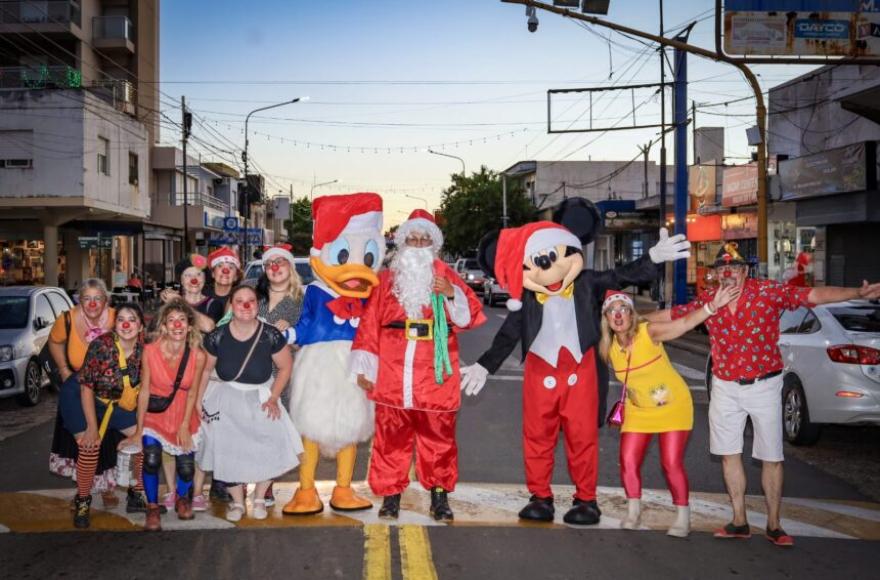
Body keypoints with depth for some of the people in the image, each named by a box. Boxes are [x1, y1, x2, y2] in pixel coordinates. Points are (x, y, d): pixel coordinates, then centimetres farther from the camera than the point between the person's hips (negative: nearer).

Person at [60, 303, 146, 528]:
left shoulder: (144, 347, -16)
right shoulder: (101, 345, -28)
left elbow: (142, 384, -3)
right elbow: (86, 386, -22)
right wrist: (92, 426, -21)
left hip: (117, 402, 5)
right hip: (81, 399, -5)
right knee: (90, 446, -18)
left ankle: (138, 496, 13)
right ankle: (82, 501, 3)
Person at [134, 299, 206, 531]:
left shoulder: (198, 356, -15)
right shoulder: (151, 351, -17)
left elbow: (192, 393, -5)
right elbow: (145, 390, -10)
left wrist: (185, 425, -6)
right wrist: (139, 428, -8)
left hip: (183, 414, 1)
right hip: (155, 413, -1)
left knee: (186, 468, -3)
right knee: (151, 459, -20)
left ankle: (182, 498, 32)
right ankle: (152, 507, 5)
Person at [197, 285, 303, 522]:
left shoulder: (270, 335, -15)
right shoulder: (217, 337, -12)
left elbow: (285, 367, -2)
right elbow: (205, 369, 2)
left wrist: (273, 398, -6)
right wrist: (197, 401, 0)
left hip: (260, 398, -1)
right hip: (226, 400, 1)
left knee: (267, 447, -14)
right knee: (228, 450, -4)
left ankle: (259, 499, 11)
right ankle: (237, 502, 19)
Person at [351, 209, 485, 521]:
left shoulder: (445, 276, 9)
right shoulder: (387, 278, 12)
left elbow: (471, 316, 1)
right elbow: (370, 323, 8)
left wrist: (452, 294, -16)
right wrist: (364, 366, 3)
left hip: (435, 375, -1)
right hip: (393, 374, 1)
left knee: (439, 436, 4)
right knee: (392, 435, 6)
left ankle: (440, 494, 16)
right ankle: (391, 493, 18)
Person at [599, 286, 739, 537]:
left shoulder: (649, 332, -23)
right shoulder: (608, 348, -11)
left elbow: (686, 322, -33)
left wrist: (712, 306, -45)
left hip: (673, 406, -4)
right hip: (638, 411, 4)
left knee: (672, 463, -6)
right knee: (628, 462, -2)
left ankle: (683, 518, 12)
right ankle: (633, 512, 21)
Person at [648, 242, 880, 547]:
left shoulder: (770, 292, -10)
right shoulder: (706, 301, 0)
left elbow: (814, 295, -19)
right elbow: (671, 314, 12)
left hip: (764, 385, -3)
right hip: (725, 387, 3)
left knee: (772, 458, 4)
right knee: (729, 454, 9)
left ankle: (774, 525, 19)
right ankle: (739, 522, 22)